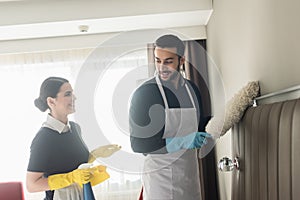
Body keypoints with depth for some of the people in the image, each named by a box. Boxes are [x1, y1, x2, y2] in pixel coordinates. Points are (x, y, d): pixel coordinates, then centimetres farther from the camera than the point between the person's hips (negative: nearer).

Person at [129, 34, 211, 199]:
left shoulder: (192, 89, 4)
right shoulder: (144, 93, -14)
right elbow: (138, 144, -16)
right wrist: (183, 142, -19)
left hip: (190, 172, 5)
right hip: (160, 175, -5)